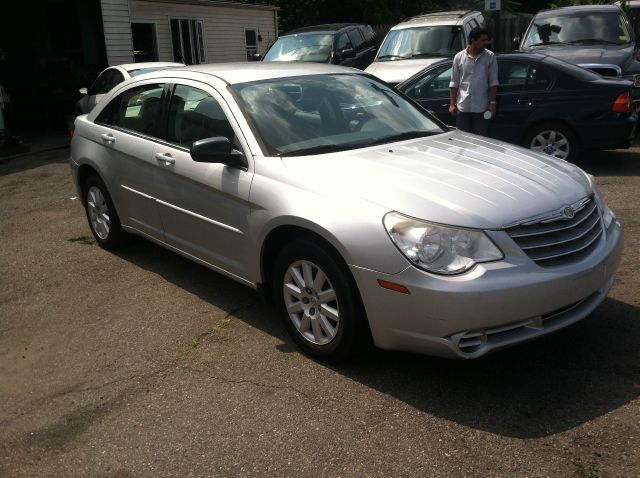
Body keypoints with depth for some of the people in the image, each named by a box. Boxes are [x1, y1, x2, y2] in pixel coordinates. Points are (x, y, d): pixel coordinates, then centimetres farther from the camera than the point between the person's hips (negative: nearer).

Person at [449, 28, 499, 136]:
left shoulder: (490, 57, 1)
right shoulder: (459, 57, 2)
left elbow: (493, 82, 1)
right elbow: (454, 83, 5)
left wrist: (492, 103, -5)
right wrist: (452, 104, 1)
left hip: (481, 107, 0)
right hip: (463, 107, 1)